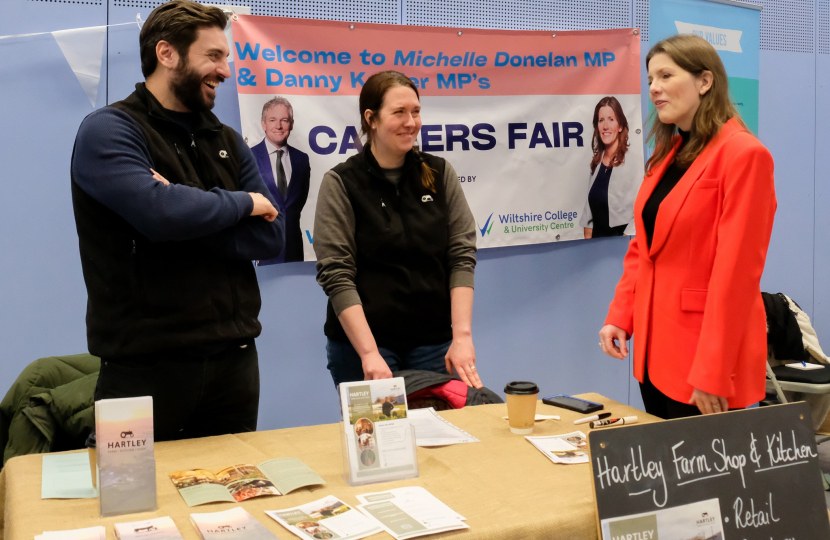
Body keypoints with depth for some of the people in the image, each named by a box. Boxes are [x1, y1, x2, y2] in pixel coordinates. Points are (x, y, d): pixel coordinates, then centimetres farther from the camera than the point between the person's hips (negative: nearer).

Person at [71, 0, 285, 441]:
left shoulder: (227, 141, 12)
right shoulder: (107, 131, -7)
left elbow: (270, 236, 2)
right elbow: (158, 211, -25)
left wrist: (186, 212, -13)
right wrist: (241, 203, -8)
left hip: (233, 360, 6)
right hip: (145, 368, -5)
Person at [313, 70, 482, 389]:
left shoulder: (440, 175, 5)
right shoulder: (341, 183, -5)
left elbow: (462, 255, 0)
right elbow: (336, 275, -11)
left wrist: (462, 335, -10)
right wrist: (369, 353, -19)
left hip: (434, 341, 3)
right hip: (361, 342, -2)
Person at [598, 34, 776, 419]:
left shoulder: (743, 154, -13)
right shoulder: (668, 155, 11)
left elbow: (736, 270, -18)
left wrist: (712, 372, -19)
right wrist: (619, 315, 2)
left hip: (703, 353, -7)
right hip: (655, 348, 7)